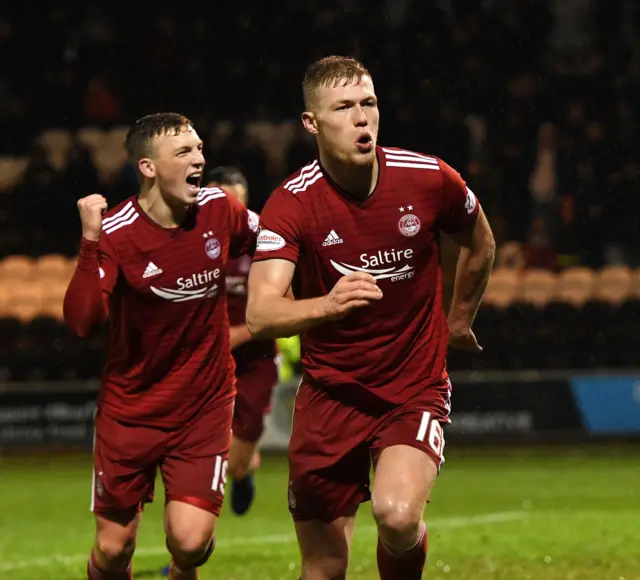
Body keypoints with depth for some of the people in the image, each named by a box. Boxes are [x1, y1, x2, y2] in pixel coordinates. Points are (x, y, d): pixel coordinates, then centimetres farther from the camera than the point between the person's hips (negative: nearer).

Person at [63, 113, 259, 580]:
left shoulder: (220, 210, -6)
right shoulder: (116, 233, -16)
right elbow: (81, 321, -28)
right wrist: (91, 243, -35)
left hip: (204, 405, 1)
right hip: (130, 409, -1)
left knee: (191, 541, -13)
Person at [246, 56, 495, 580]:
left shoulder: (429, 179, -9)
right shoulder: (291, 205, -13)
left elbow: (480, 244, 14)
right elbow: (260, 315, -26)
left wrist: (458, 320, 24)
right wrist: (326, 305, -44)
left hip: (416, 389, 0)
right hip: (330, 394, 1)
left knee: (396, 514, -29)